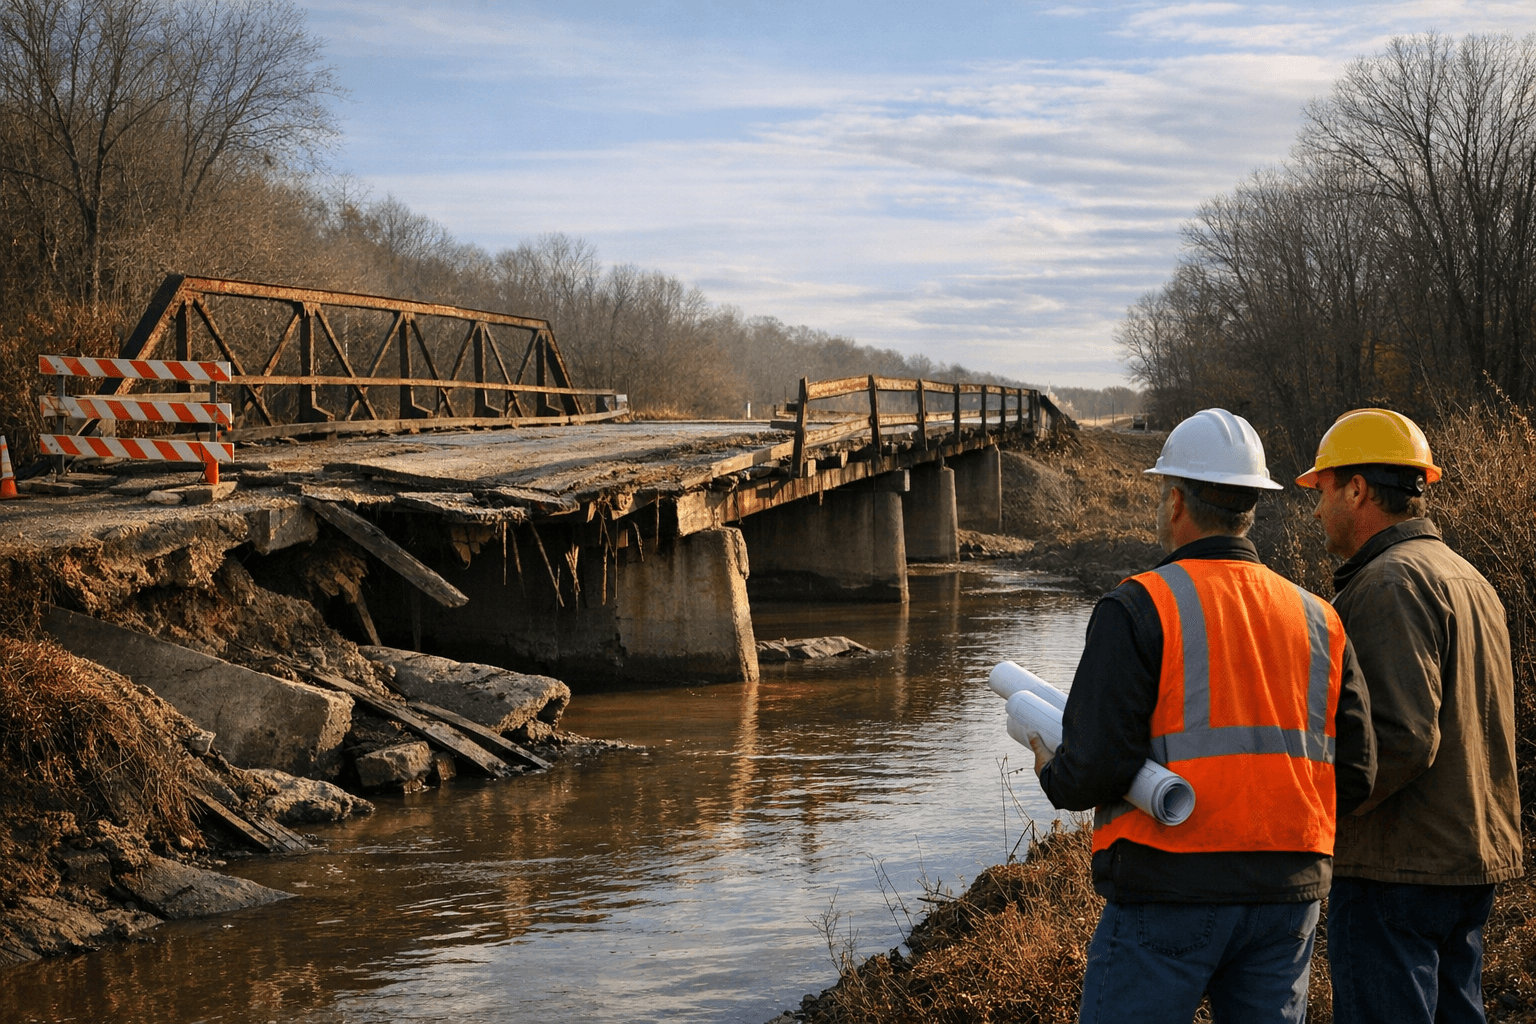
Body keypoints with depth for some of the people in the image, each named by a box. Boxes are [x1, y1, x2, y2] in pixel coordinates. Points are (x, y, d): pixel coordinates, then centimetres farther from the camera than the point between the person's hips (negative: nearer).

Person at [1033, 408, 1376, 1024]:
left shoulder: (1139, 608, -9)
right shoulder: (1318, 621, 8)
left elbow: (1093, 771, -16)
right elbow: (1354, 780, 6)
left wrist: (1050, 771, 6)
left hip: (1170, 887, -5)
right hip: (1289, 892, 5)